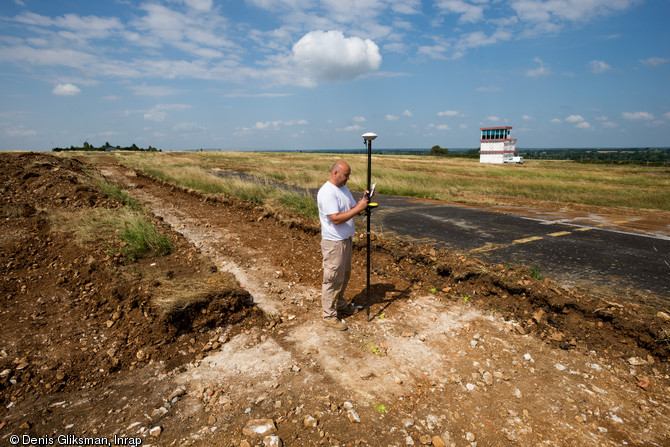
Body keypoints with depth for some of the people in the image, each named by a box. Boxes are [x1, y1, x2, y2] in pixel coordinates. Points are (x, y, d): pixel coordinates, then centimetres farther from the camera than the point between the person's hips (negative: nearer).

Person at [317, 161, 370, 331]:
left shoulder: (344, 189, 10)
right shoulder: (327, 192, -21)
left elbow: (352, 209, 13)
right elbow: (336, 219, -28)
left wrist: (363, 201, -5)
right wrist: (358, 208, -26)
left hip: (346, 239, 10)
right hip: (334, 242, -10)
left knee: (344, 275, 22)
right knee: (333, 279, 0)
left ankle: (340, 305, 40)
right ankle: (329, 315, 13)